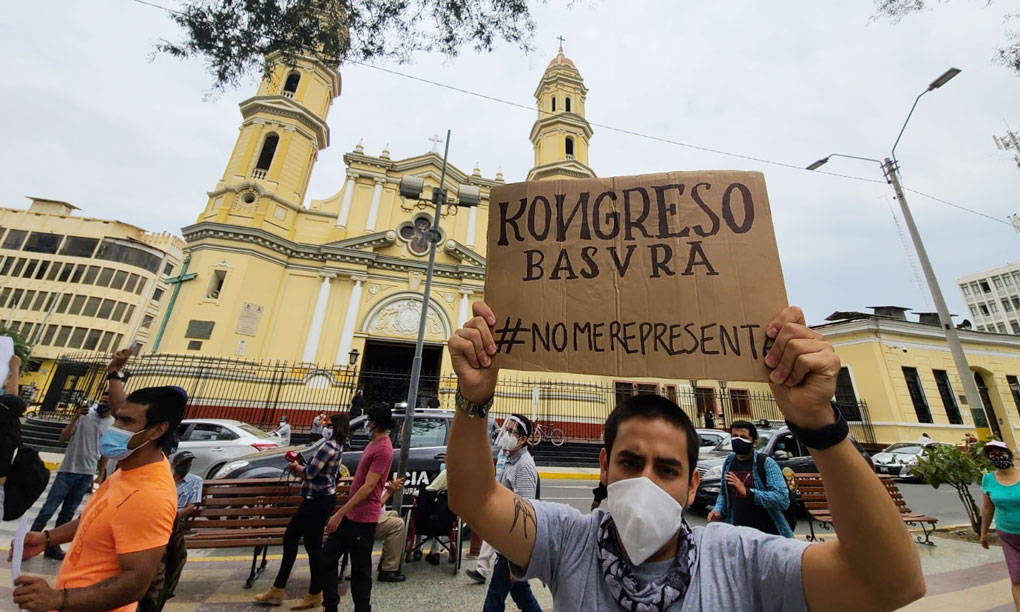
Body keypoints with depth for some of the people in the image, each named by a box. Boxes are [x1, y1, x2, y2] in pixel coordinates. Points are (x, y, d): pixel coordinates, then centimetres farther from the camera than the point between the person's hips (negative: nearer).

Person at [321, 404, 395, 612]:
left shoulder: (383, 449, -23)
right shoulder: (374, 443, 10)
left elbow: (368, 487, -25)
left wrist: (340, 513, -22)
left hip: (363, 518, -10)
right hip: (350, 514, 10)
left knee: (360, 570, 5)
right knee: (328, 557, 17)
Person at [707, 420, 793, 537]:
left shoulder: (766, 463, -13)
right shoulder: (728, 462, 2)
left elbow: (782, 499, -22)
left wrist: (747, 492, -30)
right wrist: (718, 510, -3)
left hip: (768, 533, -4)